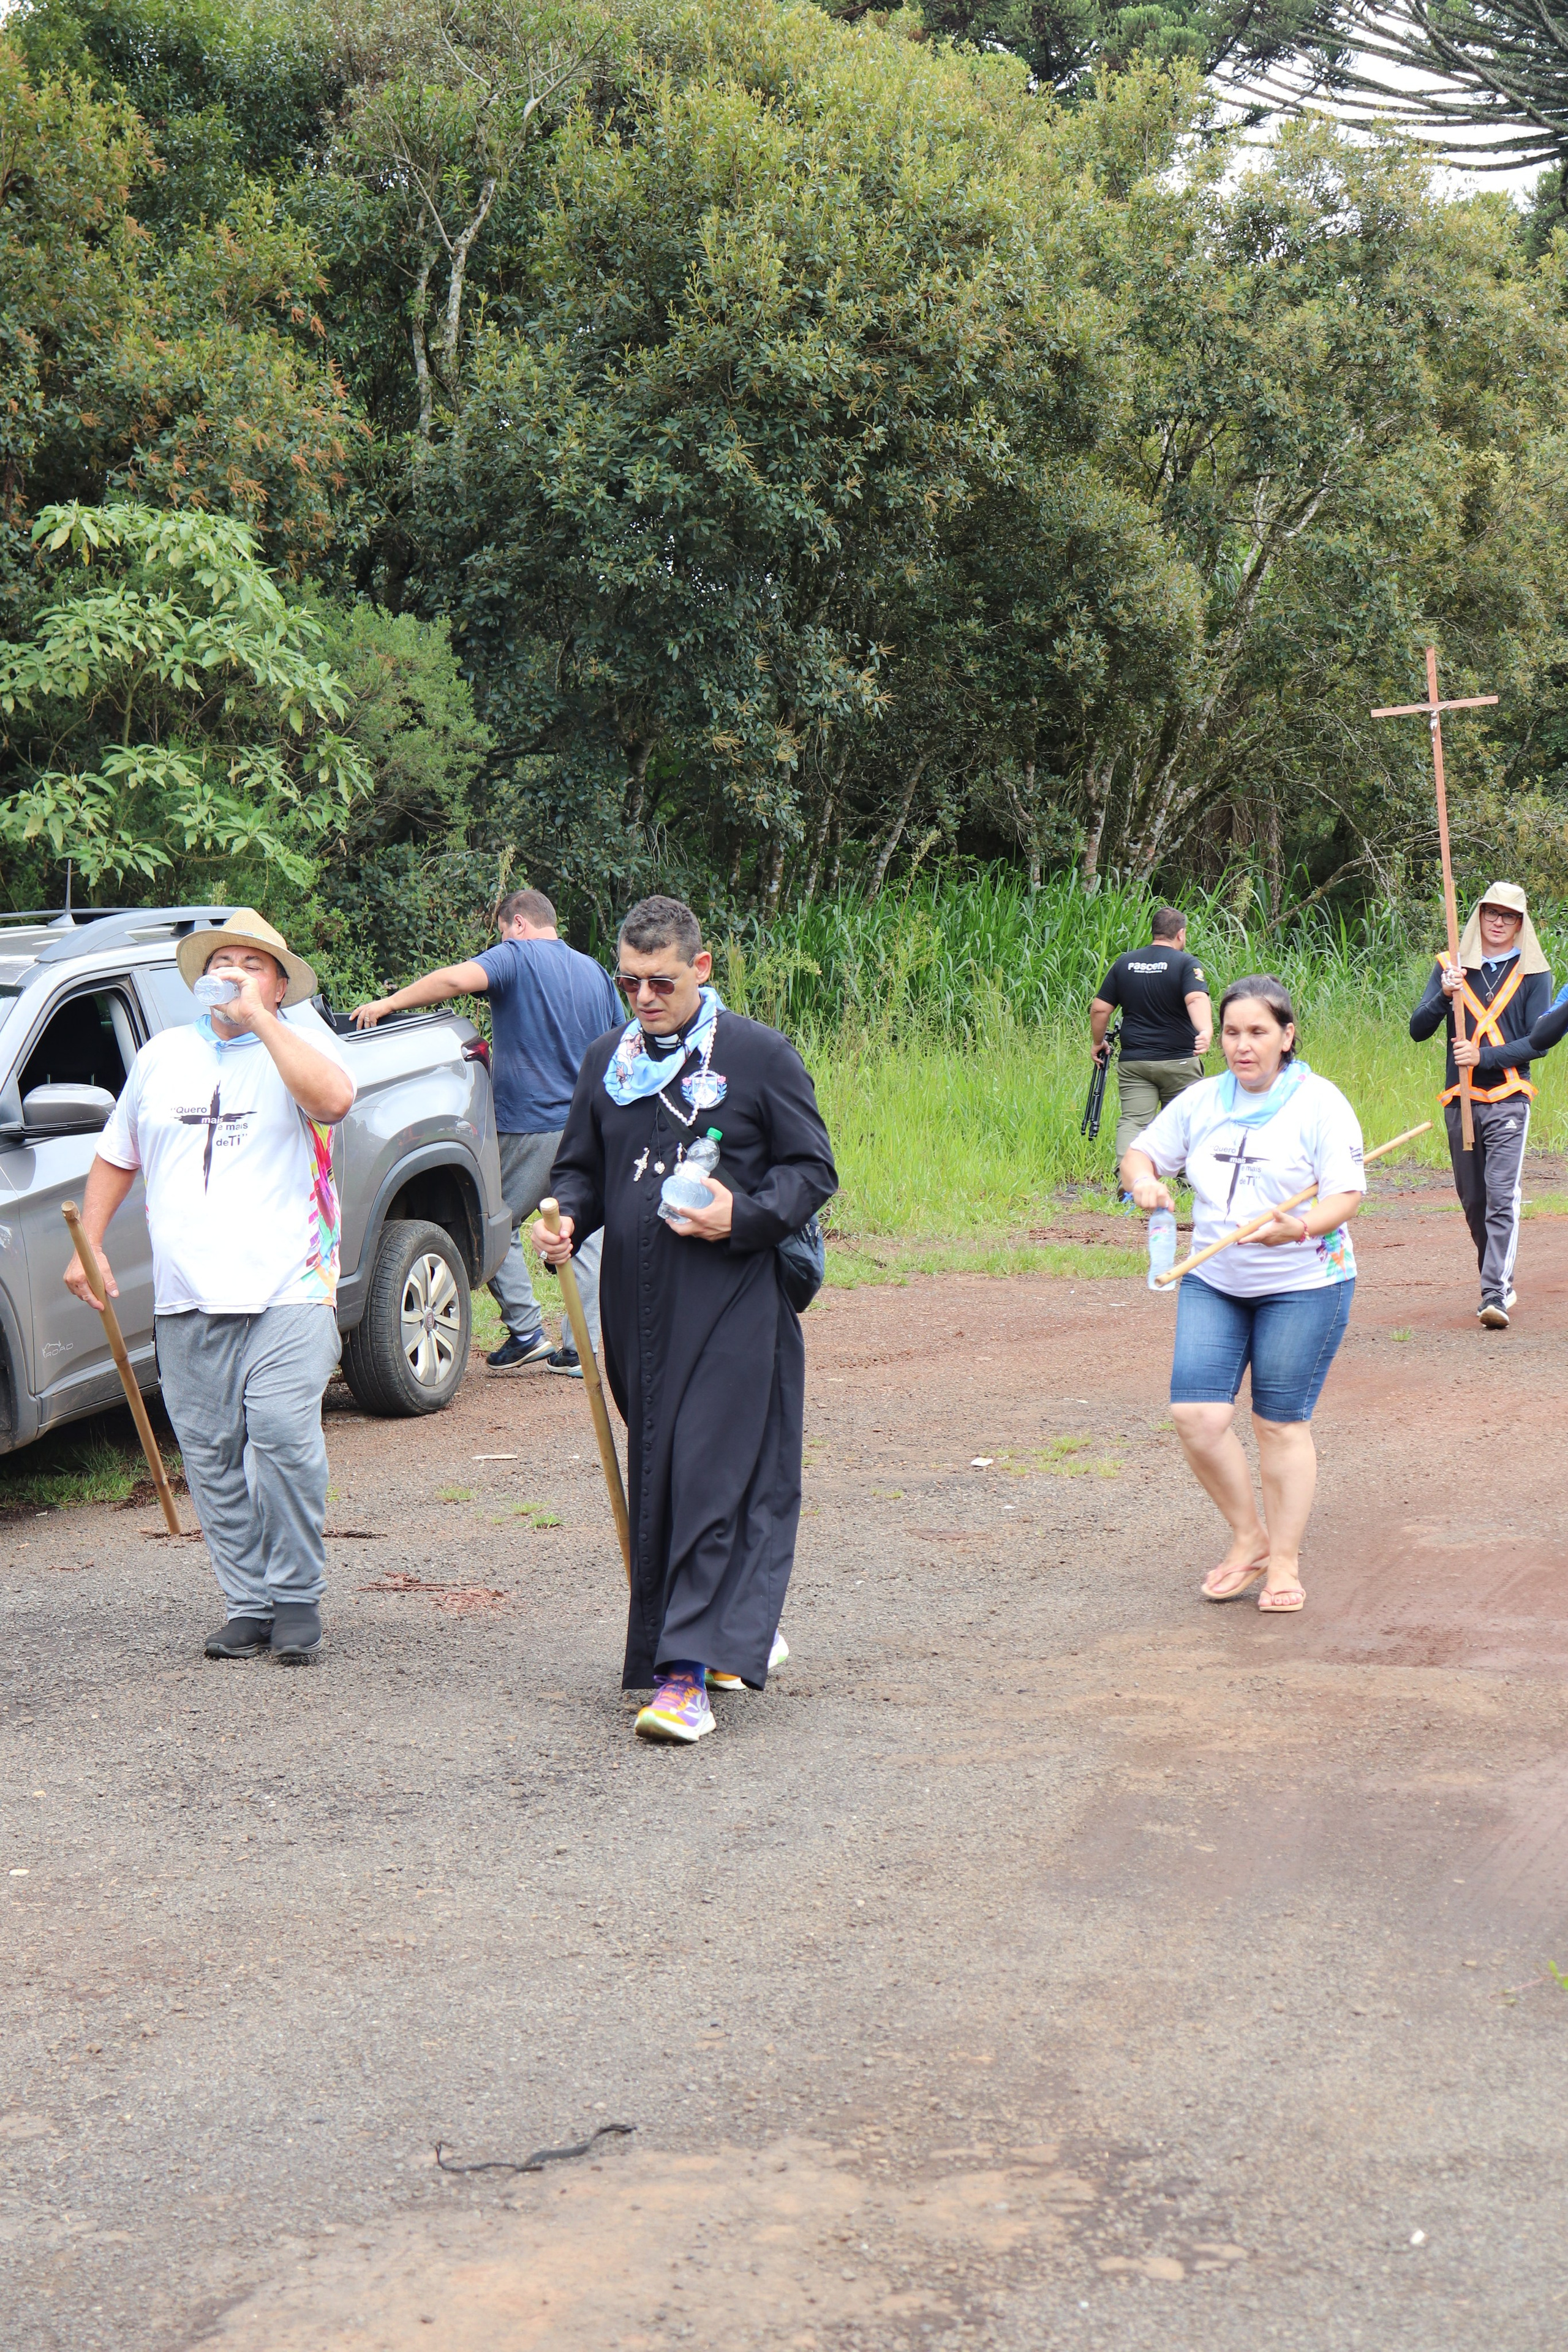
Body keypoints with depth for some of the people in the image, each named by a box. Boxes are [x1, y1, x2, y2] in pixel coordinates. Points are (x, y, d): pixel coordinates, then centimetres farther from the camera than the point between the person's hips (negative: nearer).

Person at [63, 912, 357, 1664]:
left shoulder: (299, 1039, 4)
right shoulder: (163, 1055, 17)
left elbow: (333, 1099, -20)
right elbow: (116, 1155, 26)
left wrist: (259, 1018, -18)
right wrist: (89, 1243, 15)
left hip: (287, 1289, -4)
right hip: (186, 1299, 4)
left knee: (283, 1435, -17)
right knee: (211, 1457, 2)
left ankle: (296, 1597, -4)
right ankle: (250, 1603, 11)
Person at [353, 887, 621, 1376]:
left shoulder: (517, 957, -5)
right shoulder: (595, 972, 15)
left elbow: (458, 978, -25)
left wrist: (389, 1003, -19)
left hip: (530, 1123, -6)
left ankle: (526, 1331, 4)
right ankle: (579, 1349, 7)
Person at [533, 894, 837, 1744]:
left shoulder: (759, 1055, -1)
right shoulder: (608, 1060, 13)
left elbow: (813, 1170, 0)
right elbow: (579, 1165, 20)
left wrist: (744, 1216, -17)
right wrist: (564, 1218, -2)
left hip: (733, 1306, -5)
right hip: (638, 1306, 6)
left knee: (713, 1480, -11)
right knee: (654, 1477, 10)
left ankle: (688, 1670, -14)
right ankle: (740, 1630, 27)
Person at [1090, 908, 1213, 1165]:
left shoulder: (1125, 963, 7)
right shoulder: (1185, 963, -5)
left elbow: (1100, 1010, 7)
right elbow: (1196, 999, -24)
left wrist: (1097, 1043, 21)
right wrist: (1206, 1031, -39)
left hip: (1133, 1062, 2)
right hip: (1179, 1061, -2)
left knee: (1132, 1122, -4)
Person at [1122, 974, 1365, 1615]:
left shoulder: (1320, 1103, -8)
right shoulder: (1201, 1101, 6)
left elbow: (1346, 1195, -12)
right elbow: (1142, 1153, 16)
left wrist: (1300, 1228, -32)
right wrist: (1143, 1180, -9)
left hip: (1302, 1285, -4)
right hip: (1212, 1282, 4)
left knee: (1282, 1422, 1)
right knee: (1197, 1416, -7)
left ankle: (1284, 1562, 16)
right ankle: (1249, 1538, 14)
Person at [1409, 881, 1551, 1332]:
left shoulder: (1533, 974, 3)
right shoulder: (1452, 968, 8)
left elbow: (1538, 1041, -3)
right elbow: (1418, 1030, 1)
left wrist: (1483, 1057, -14)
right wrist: (1444, 996, -17)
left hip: (1508, 1100, -3)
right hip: (1461, 1101, 3)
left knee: (1502, 1197, -14)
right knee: (1473, 1201, 10)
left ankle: (1495, 1296, -19)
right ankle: (1499, 1282, 26)